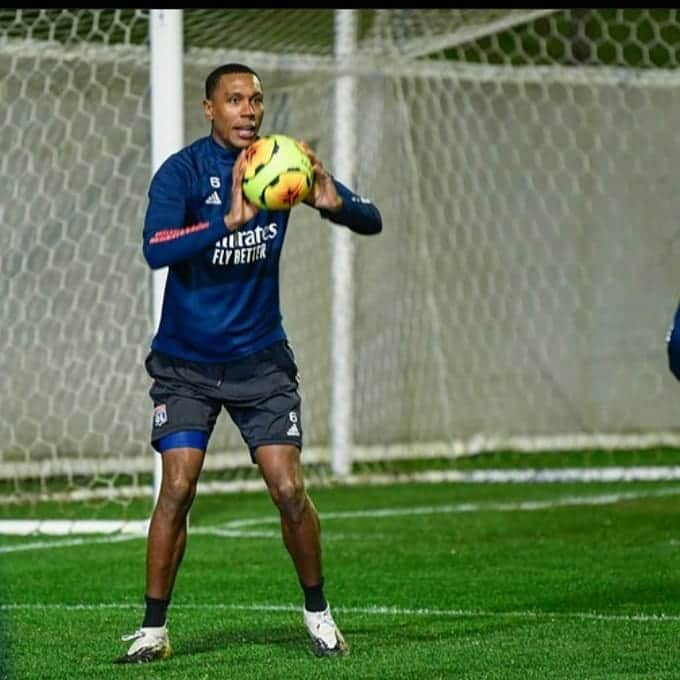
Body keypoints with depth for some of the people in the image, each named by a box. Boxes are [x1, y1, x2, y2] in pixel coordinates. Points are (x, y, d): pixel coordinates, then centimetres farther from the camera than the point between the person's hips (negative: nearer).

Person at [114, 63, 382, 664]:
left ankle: (318, 611, 14)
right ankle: (154, 628, 0)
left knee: (289, 490, -6)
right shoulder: (181, 171, -14)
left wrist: (334, 202, -25)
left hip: (260, 360, 2)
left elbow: (372, 222, -2)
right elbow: (156, 250, -30)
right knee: (177, 489, -12)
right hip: (186, 362, -2)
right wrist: (229, 220, -43)